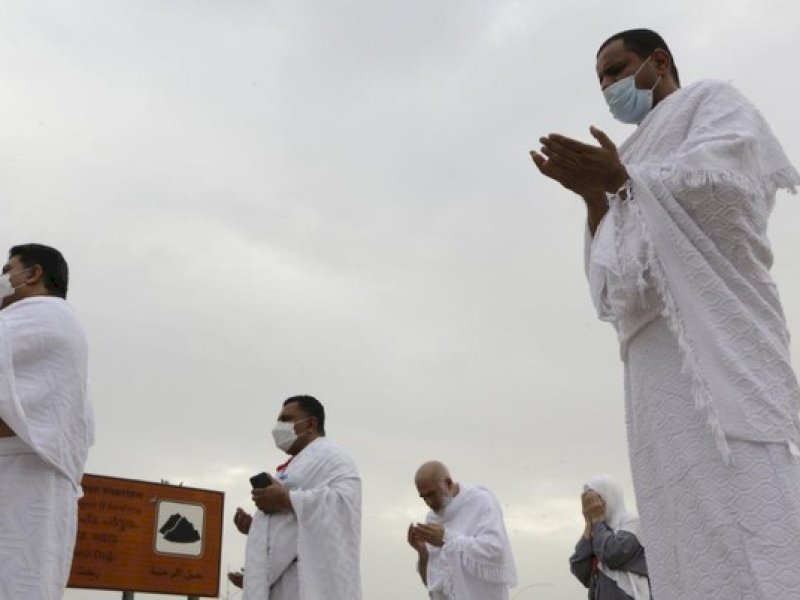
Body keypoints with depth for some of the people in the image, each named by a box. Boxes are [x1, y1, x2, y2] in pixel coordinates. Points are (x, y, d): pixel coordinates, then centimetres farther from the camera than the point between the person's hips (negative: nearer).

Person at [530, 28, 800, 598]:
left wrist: (621, 177, -4)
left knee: (738, 525, -19)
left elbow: (727, 187, -6)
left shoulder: (713, 101, 17)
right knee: (689, 543, -4)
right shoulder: (642, 174, 35)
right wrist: (595, 194, 11)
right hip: (659, 346, 7)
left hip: (712, 330, -7)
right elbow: (614, 278, 22)